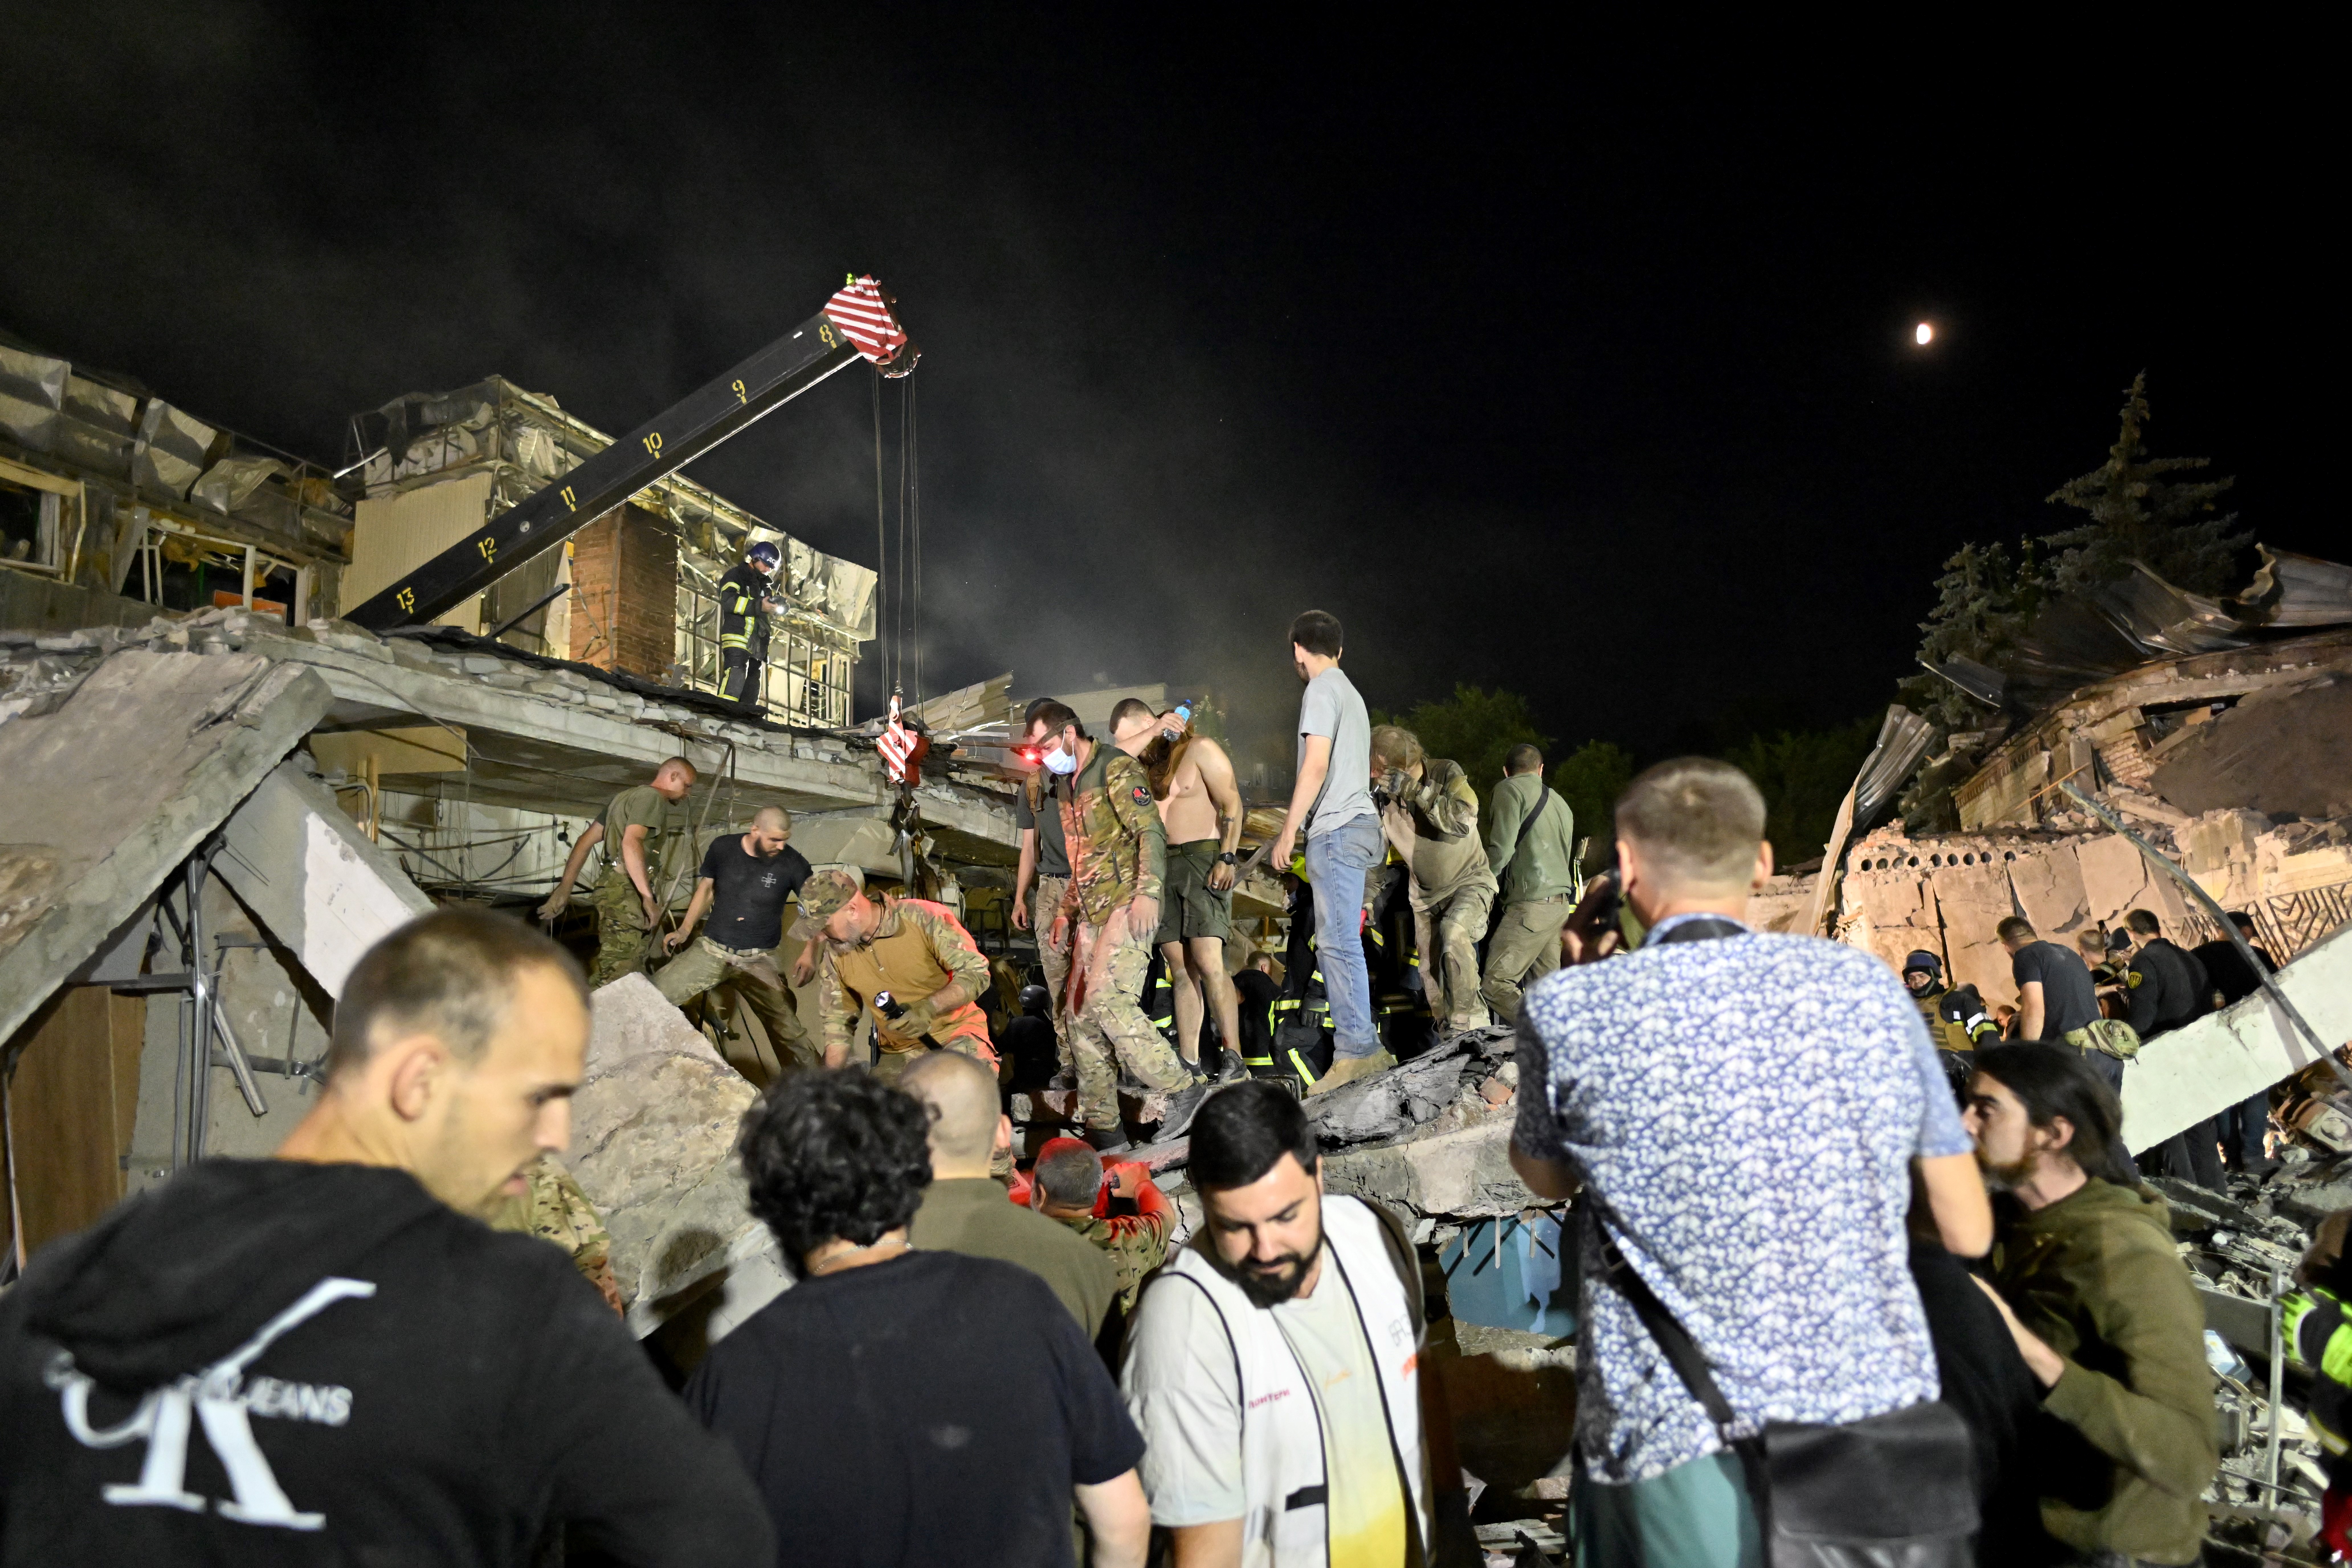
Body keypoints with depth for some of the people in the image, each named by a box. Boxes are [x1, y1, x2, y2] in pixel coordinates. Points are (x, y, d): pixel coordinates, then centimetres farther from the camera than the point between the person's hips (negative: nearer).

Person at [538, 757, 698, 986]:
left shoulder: (626, 796, 23)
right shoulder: (651, 796, -7)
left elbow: (586, 841, 20)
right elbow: (631, 843, -23)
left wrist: (565, 888, 17)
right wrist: (649, 897, -26)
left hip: (617, 892, 10)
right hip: (628, 895, -10)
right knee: (614, 979, -13)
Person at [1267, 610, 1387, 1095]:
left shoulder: (1321, 690, -5)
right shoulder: (1350, 692, 24)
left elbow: (1316, 767, -14)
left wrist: (1289, 831, -11)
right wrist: (1303, 825, 25)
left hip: (1337, 830, -10)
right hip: (1355, 824, 10)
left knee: (1338, 942, -11)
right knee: (1337, 943, 10)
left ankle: (1356, 1050, -12)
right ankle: (1365, 1049, 11)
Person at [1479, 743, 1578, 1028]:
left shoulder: (1510, 790, -1)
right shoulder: (1560, 803, 25)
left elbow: (1501, 849, -11)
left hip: (1531, 904, -9)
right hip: (1560, 903, 9)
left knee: (1494, 984, -12)